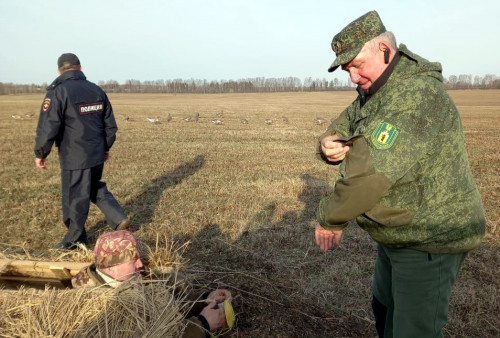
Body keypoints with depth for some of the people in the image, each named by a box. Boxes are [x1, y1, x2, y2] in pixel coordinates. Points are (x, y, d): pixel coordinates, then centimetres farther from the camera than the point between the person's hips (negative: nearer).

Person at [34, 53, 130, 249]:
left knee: (75, 198, 8)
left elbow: (48, 128, -15)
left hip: (74, 158, -6)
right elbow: (110, 125, 10)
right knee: (97, 189, 24)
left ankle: (75, 239, 24)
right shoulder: (97, 91, 6)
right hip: (97, 155, 6)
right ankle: (119, 219, 14)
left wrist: (40, 154, -2)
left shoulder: (58, 92, -12)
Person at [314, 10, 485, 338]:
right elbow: (342, 128, 5)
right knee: (385, 310, 26)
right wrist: (330, 145, -21)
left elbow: (371, 169, -35)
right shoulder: (373, 92, 5)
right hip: (396, 234, 9)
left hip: (429, 242, -9)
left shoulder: (416, 96, -27)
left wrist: (330, 219, -21)